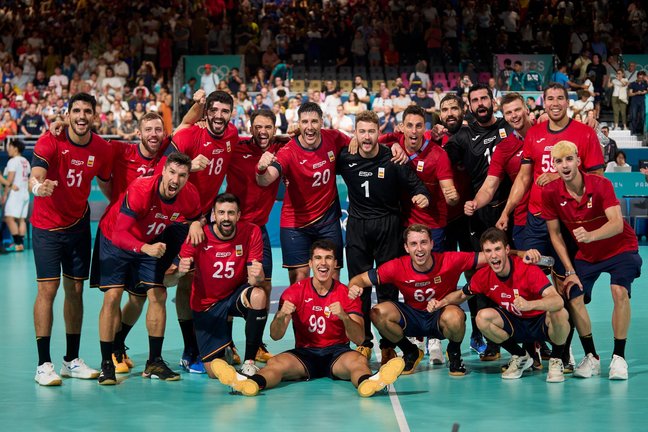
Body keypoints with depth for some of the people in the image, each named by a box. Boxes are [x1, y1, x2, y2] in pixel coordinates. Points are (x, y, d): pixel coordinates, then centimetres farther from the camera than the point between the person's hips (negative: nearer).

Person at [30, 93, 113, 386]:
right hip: (47, 227, -4)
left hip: (79, 225, 4)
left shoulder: (102, 149, -5)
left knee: (75, 290, 7)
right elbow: (35, 177, -31)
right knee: (48, 289, -9)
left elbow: (106, 184, 9)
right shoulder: (50, 141, -17)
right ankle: (44, 364, -5)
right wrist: (38, 187, -53)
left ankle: (72, 360, 16)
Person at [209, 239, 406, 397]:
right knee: (276, 363, -29)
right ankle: (251, 383, -63)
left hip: (337, 354, 0)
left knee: (358, 360, -33)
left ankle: (367, 383, -68)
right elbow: (275, 336, -3)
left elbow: (359, 339, -7)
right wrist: (281, 316, -27)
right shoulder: (294, 291, 3)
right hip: (304, 354, 0)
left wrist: (344, 317, -27)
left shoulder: (347, 294, 2)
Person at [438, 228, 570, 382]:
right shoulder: (483, 276, -11)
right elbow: (462, 294, 10)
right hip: (515, 325, 4)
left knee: (560, 313, -37)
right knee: (483, 317, -22)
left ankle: (556, 360, -6)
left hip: (541, 323, -4)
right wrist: (442, 302, -12)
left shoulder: (528, 269, -26)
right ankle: (520, 357, 3)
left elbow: (557, 300, -39)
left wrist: (529, 305, -58)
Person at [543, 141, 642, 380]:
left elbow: (617, 223, -37)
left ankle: (619, 357, -12)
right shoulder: (550, 193, -16)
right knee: (574, 297, -13)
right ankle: (591, 358, 6)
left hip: (620, 247, -3)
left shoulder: (601, 184, -25)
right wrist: (570, 271, -9)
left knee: (620, 292, -25)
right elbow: (555, 234, -7)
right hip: (585, 253, 3)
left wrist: (592, 235, -56)